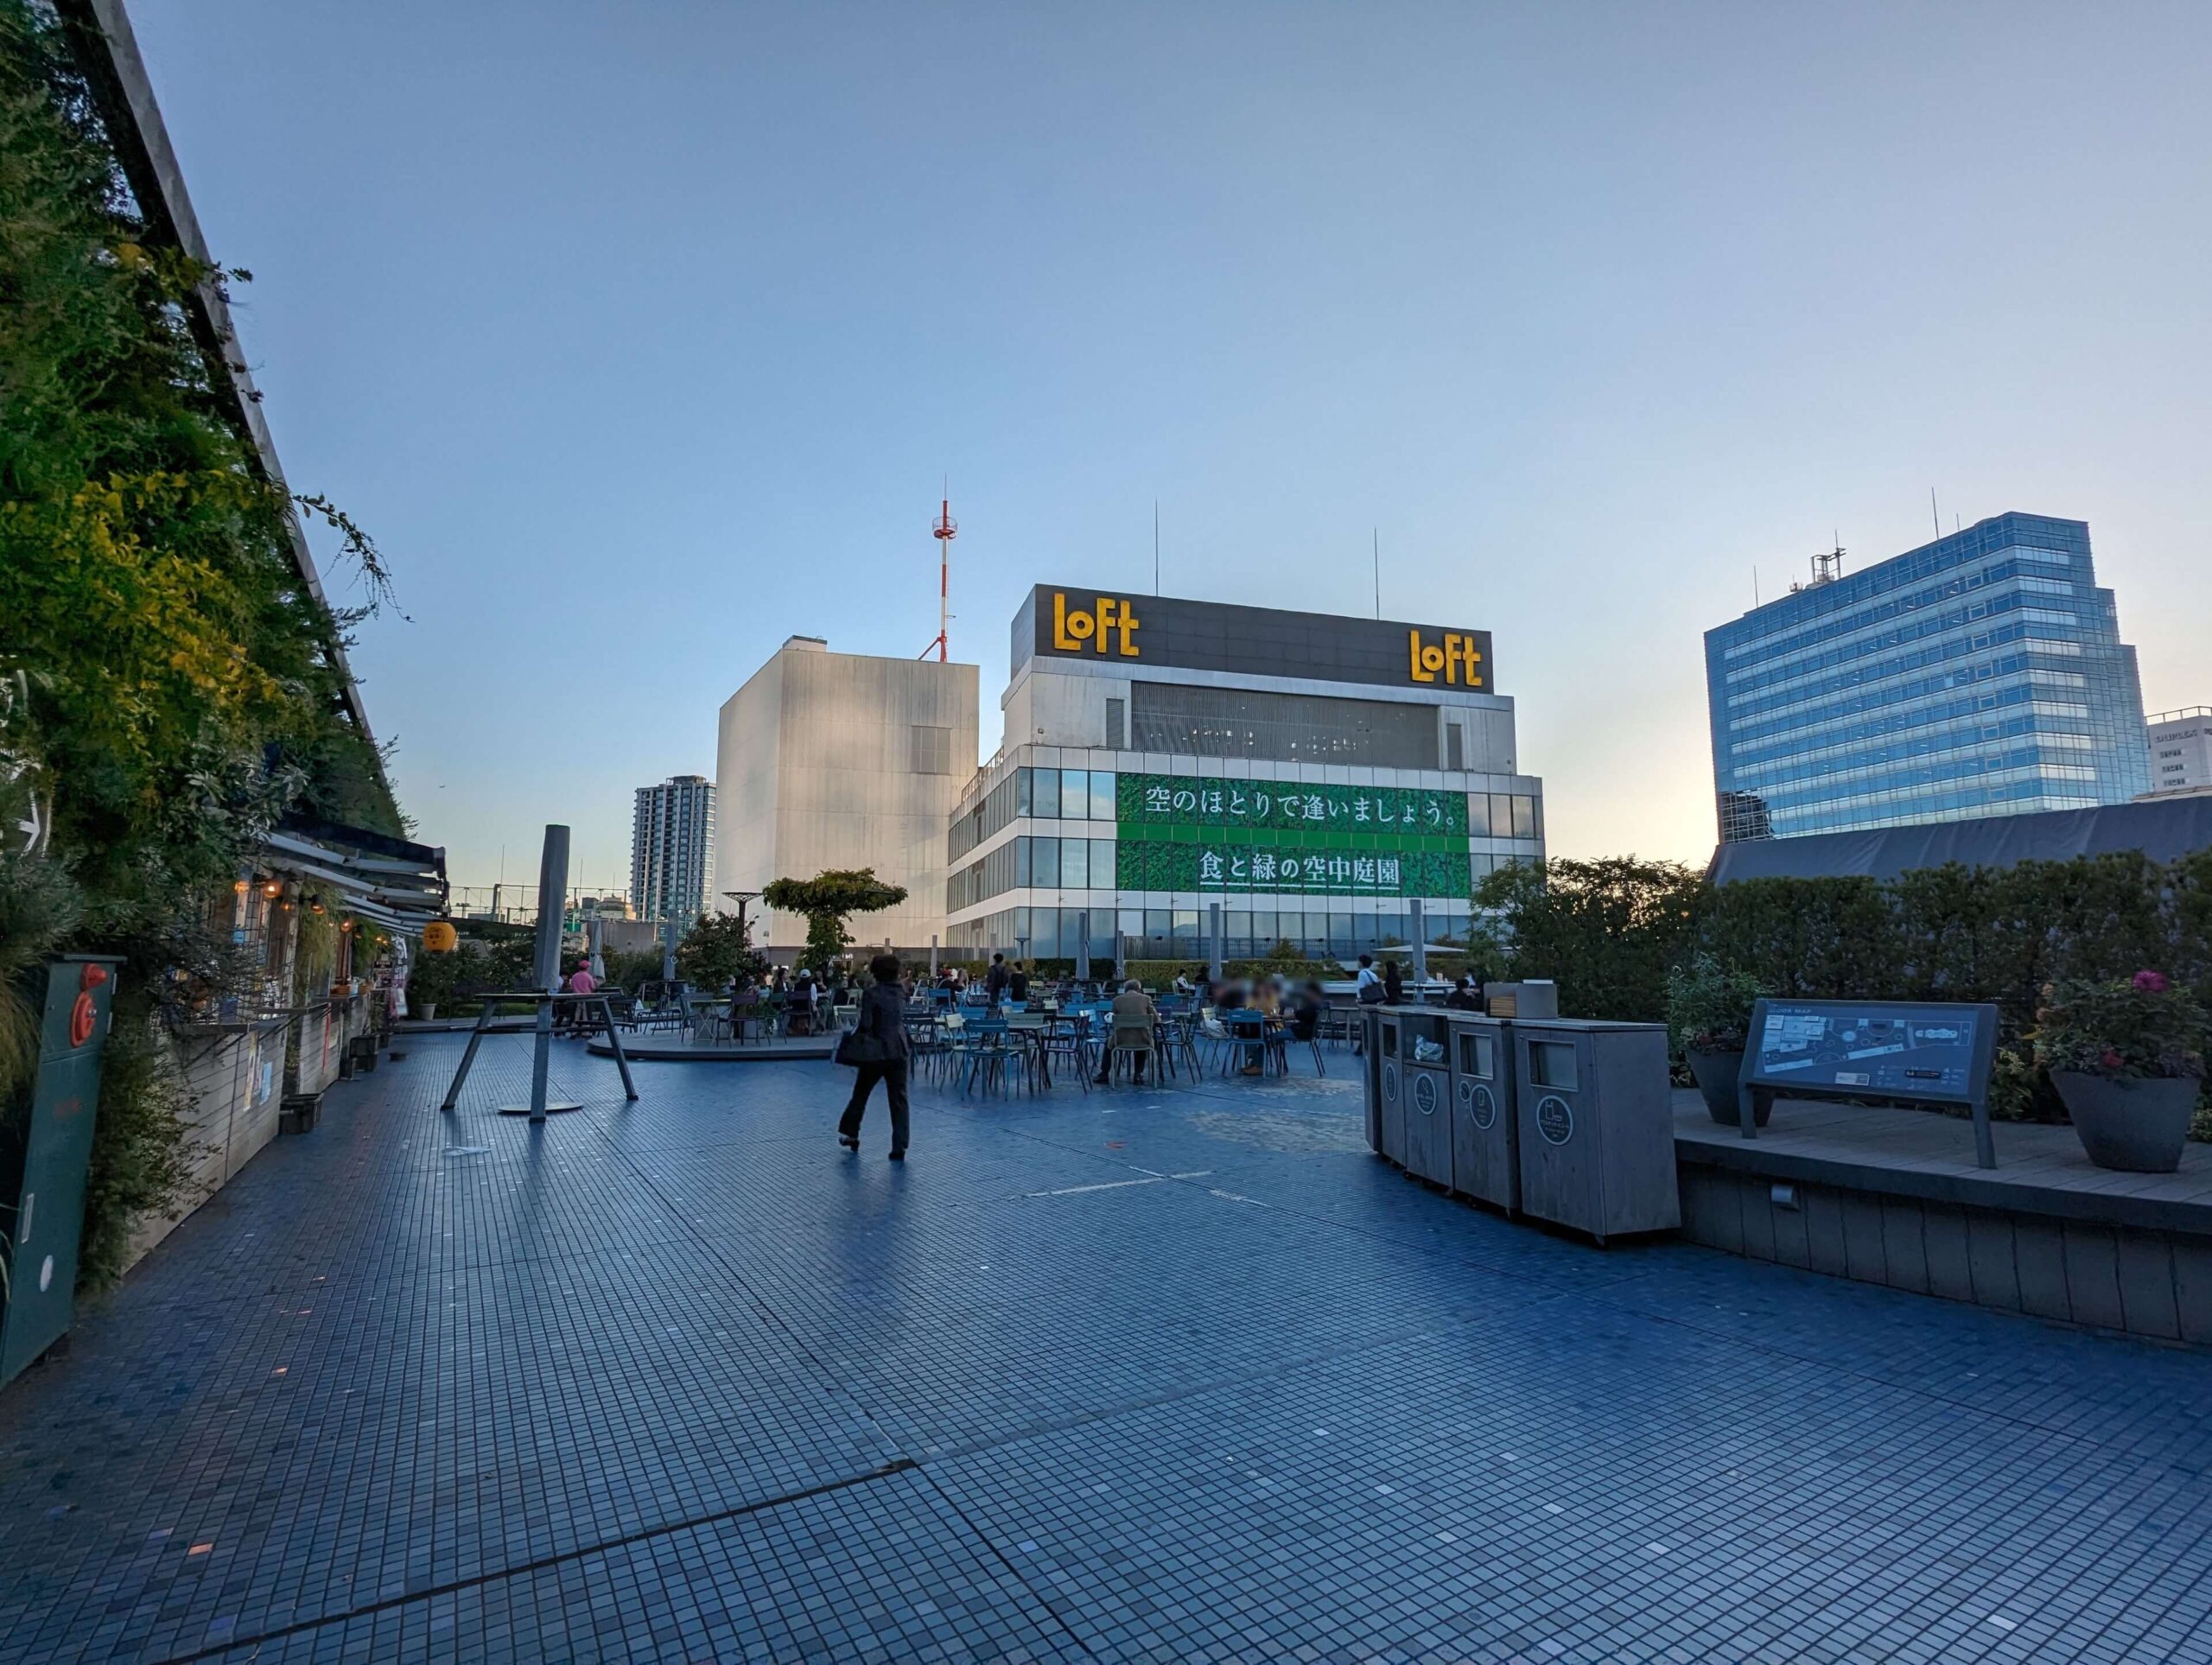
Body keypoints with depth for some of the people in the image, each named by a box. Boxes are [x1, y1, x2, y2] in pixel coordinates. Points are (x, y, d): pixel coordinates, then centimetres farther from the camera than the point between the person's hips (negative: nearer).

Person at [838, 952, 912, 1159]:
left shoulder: (872, 993, -10)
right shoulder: (900, 993, 7)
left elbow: (866, 1024, -14)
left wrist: (851, 1040, 2)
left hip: (876, 1051, -4)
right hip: (899, 1050, 4)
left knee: (860, 1094, 16)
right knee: (899, 1099, 3)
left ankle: (849, 1134, 30)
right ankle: (899, 1148, 0)